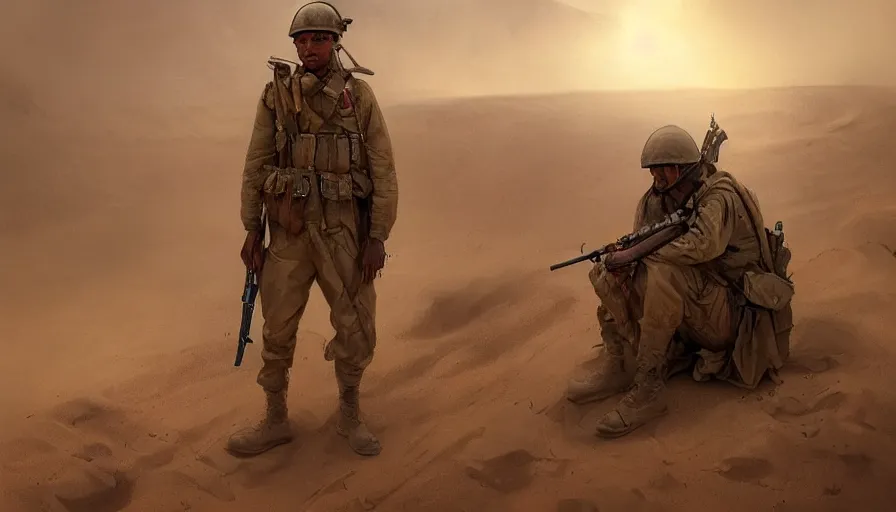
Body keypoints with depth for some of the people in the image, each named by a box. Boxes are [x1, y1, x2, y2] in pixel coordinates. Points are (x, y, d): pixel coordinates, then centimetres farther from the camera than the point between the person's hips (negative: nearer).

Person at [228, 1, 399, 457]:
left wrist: (378, 238, -10)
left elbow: (383, 170, -4)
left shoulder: (359, 95, -2)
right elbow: (256, 166, 3)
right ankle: (275, 422, 24)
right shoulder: (276, 95, 2)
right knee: (278, 331, 6)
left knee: (356, 330, 4)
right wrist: (251, 231, -2)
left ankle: (349, 417, 26)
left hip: (345, 232, -1)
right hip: (290, 232, 1)